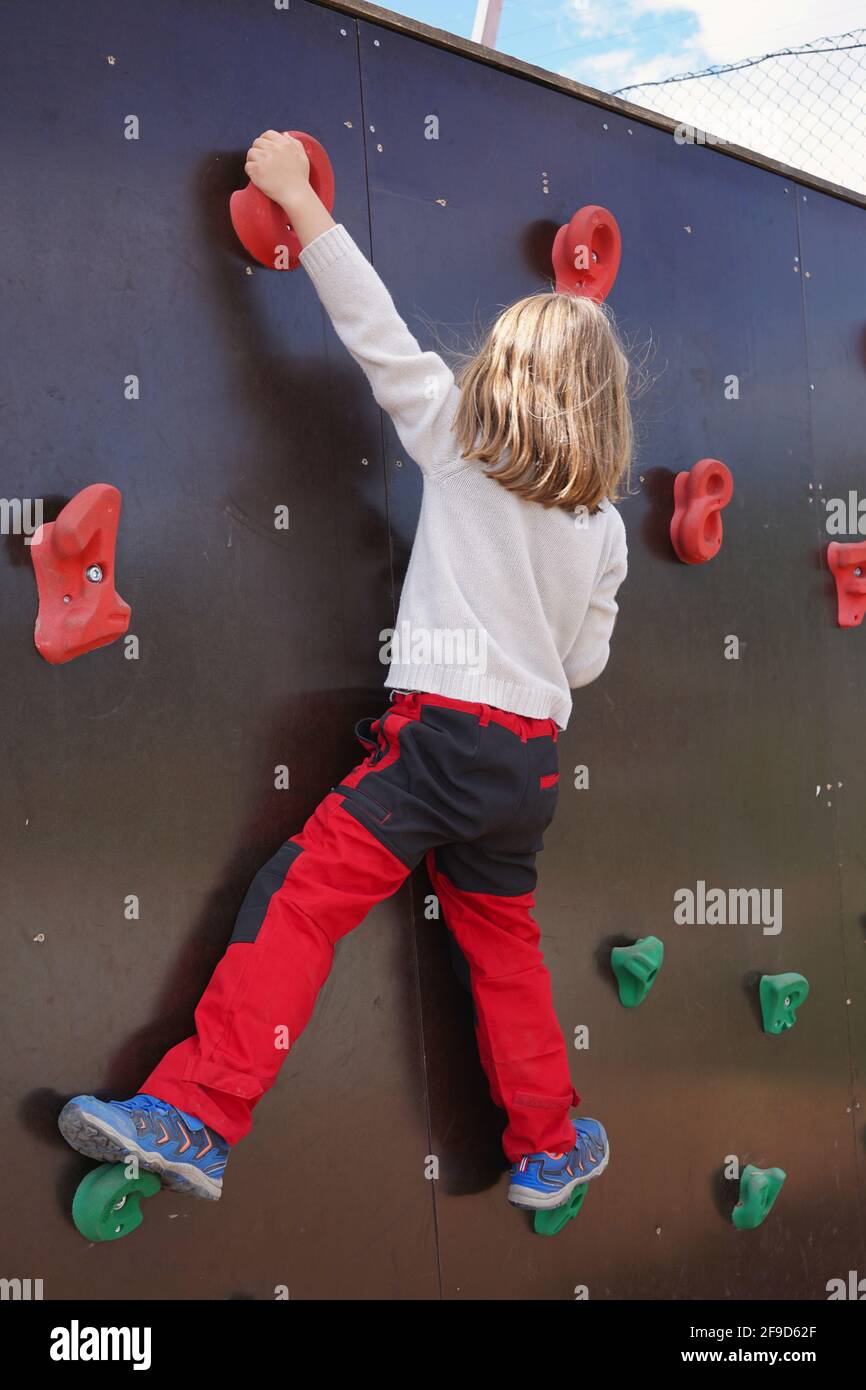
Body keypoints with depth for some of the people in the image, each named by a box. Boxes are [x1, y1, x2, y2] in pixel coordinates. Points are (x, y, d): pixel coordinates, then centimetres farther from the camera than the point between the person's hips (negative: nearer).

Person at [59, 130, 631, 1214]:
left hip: (445, 730, -6)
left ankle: (191, 1116, -14)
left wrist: (298, 197, 10)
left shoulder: (462, 441, 0)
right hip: (532, 758, 6)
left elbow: (376, 333, 2)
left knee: (297, 902, -8)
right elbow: (586, 660, 15)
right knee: (502, 946, 20)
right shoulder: (605, 524, 10)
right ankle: (548, 1148, 30)